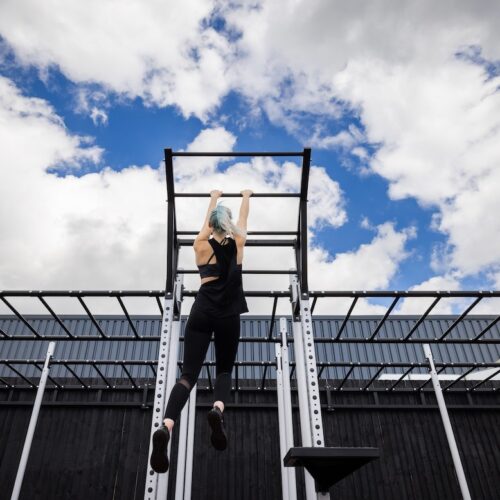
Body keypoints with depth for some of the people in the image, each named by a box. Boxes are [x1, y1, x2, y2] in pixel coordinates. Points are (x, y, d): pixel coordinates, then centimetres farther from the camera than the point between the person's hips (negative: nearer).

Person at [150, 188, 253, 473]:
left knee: (189, 373, -5)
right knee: (224, 370, 13)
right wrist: (246, 197, 47)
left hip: (202, 312, 1)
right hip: (228, 315, 0)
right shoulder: (237, 243, 11)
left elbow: (209, 221, 31)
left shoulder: (202, 244, 12)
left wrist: (213, 199, 49)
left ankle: (166, 427, -29)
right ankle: (218, 409, -21)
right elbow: (243, 219, 29)